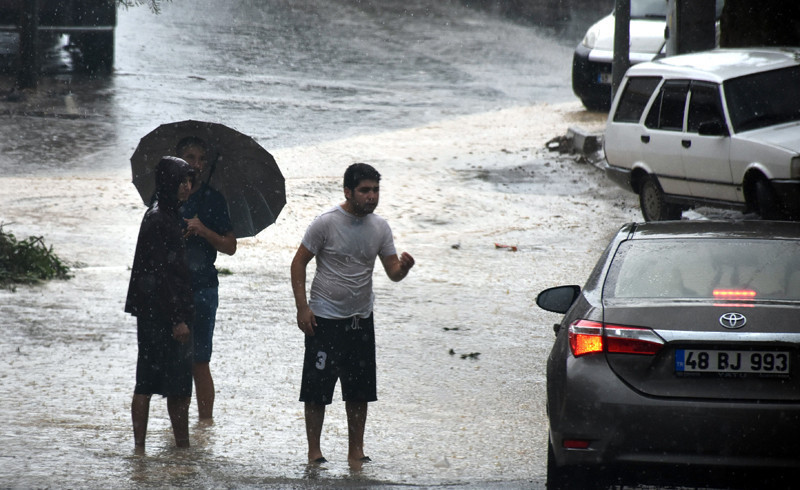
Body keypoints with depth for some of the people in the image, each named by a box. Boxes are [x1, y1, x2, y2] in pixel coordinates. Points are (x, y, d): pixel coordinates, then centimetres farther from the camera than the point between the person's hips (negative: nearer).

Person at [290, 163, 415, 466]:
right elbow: (299, 263, -6)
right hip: (325, 319, -5)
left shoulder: (379, 227, 3)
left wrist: (403, 267, -20)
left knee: (360, 390, 7)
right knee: (317, 389, -2)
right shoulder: (326, 223, -11)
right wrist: (302, 308, -13)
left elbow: (392, 272, 5)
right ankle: (314, 451, 7)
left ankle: (355, 452, 16)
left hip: (361, 319, 5)